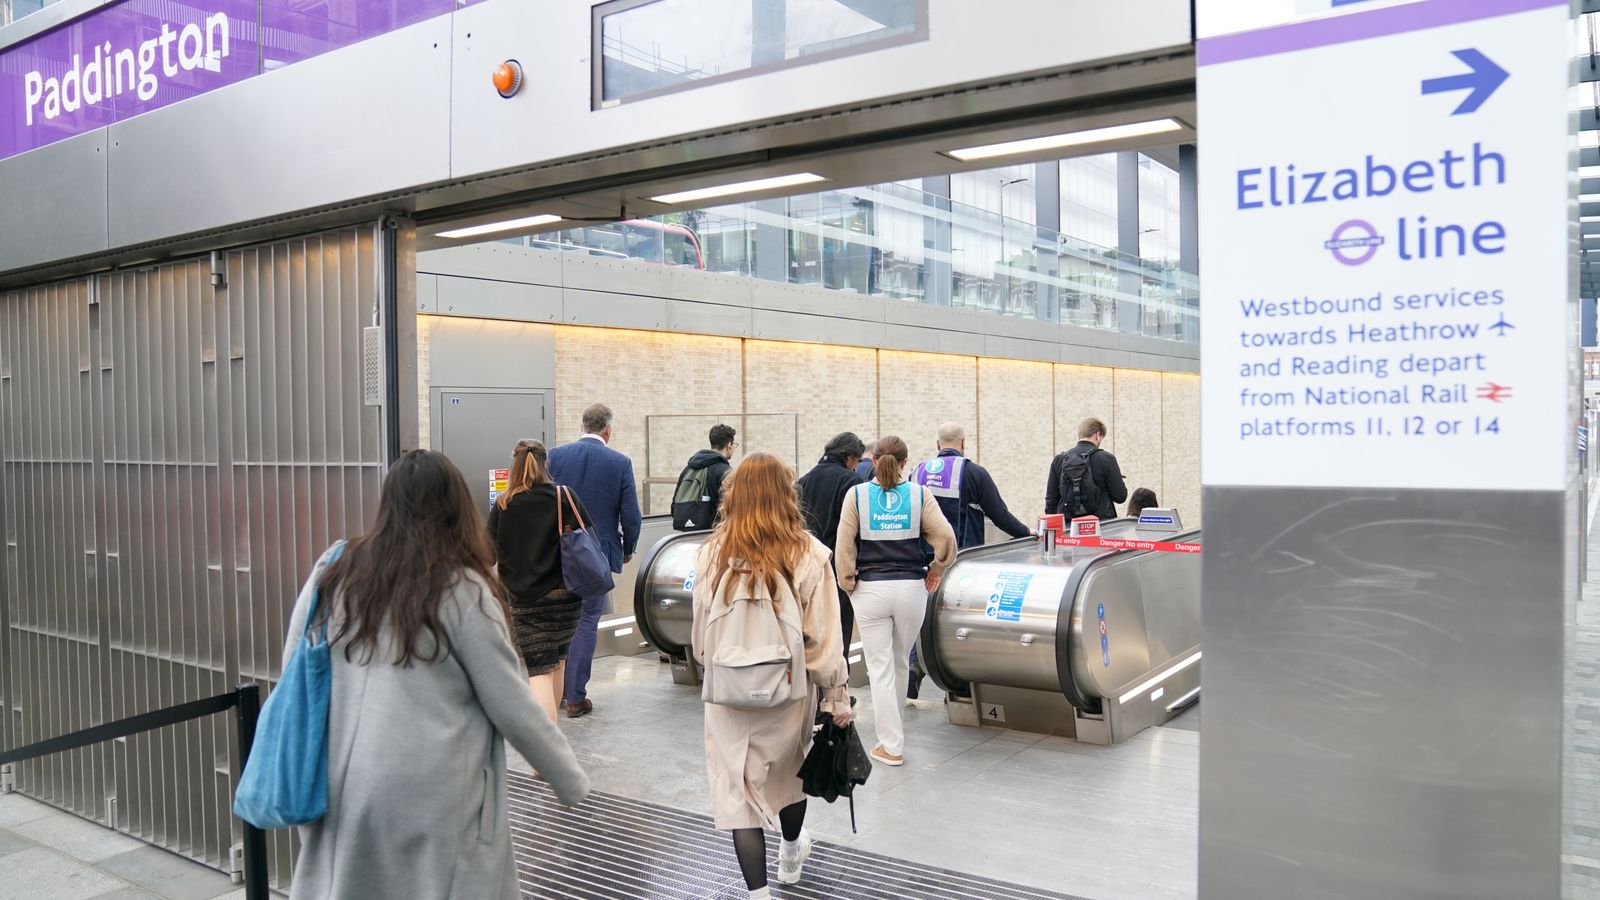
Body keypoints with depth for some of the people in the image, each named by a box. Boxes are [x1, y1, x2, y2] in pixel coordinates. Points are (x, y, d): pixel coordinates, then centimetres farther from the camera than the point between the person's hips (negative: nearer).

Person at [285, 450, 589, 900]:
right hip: (433, 799, -4)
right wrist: (572, 781, 5)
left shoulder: (331, 576, 1)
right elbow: (513, 709, -7)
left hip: (341, 790, 4)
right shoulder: (463, 592, -11)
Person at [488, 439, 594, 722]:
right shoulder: (564, 497, -5)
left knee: (538, 672, -5)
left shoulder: (502, 505, -4)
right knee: (557, 661, 22)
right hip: (565, 598, 2)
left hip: (521, 603, -2)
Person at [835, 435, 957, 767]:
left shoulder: (857, 495, -3)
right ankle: (889, 726, 37)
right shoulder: (919, 494, -2)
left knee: (881, 668, 4)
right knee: (900, 662, 20)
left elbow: (844, 546, -5)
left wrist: (848, 584, 6)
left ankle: (891, 746, 6)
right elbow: (946, 537, -7)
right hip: (912, 588, 2)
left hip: (871, 589, -1)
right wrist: (937, 569, 10)